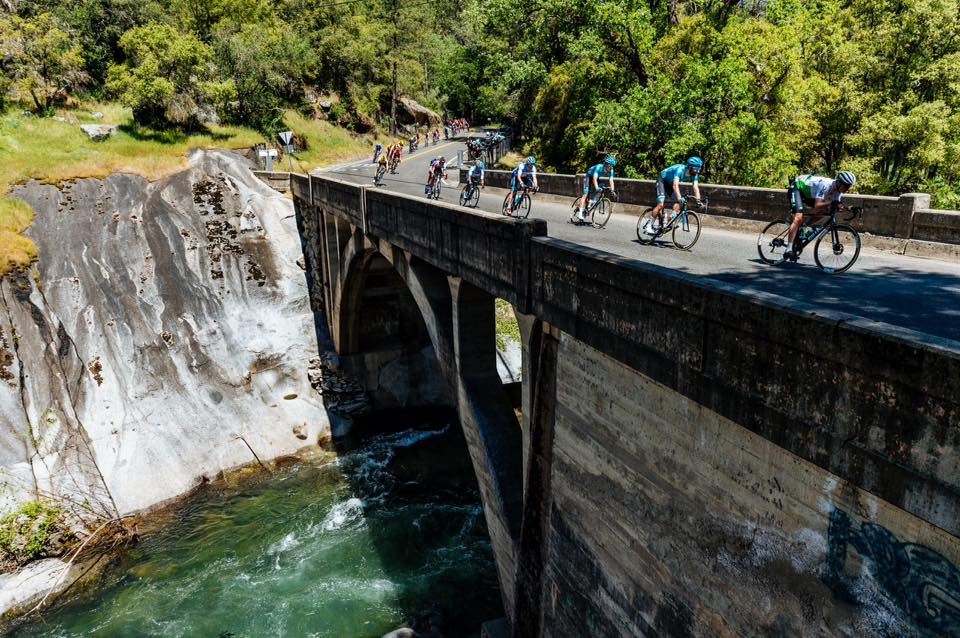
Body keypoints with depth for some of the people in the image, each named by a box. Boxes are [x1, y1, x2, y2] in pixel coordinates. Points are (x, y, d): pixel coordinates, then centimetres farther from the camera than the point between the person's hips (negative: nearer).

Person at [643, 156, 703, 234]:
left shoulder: (695, 175, -15)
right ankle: (648, 226, -15)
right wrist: (680, 198, -58)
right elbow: (675, 186, -45)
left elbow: (696, 188, -19)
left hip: (670, 184, 7)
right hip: (662, 181, -7)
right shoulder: (680, 169, -35)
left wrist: (698, 200, -33)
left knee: (678, 203, -12)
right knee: (660, 204, -19)